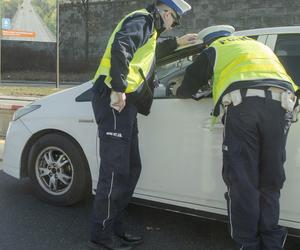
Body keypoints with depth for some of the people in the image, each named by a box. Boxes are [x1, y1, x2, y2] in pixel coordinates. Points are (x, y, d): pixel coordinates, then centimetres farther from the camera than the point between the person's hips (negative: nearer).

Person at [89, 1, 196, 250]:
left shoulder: (147, 26, 28)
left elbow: (150, 50, 51)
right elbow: (120, 47, -23)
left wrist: (176, 42, 55)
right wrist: (118, 89, -28)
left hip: (123, 102, 10)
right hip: (115, 100, -10)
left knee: (131, 168, 10)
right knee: (115, 170, -9)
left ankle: (114, 228, 18)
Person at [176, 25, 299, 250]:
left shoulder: (212, 51, 25)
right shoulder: (258, 45, 39)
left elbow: (186, 89, 30)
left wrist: (180, 92, 52)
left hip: (243, 103, -4)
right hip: (281, 102, 4)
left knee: (243, 181, -1)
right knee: (270, 181, 9)